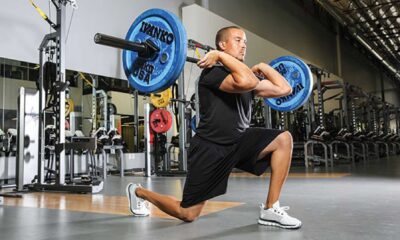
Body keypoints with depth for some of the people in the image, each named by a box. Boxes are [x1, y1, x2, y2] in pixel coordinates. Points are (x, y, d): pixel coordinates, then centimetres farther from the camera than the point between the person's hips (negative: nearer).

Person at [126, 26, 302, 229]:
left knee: (284, 139, -14)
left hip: (238, 142, 8)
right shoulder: (213, 73, -17)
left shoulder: (242, 73, 8)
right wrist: (221, 55, -27)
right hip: (211, 147, -7)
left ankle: (270, 210, -6)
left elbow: (284, 89, 7)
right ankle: (138, 192, 29)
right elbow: (247, 82, -39)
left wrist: (263, 67, 14)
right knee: (187, 214, 0)